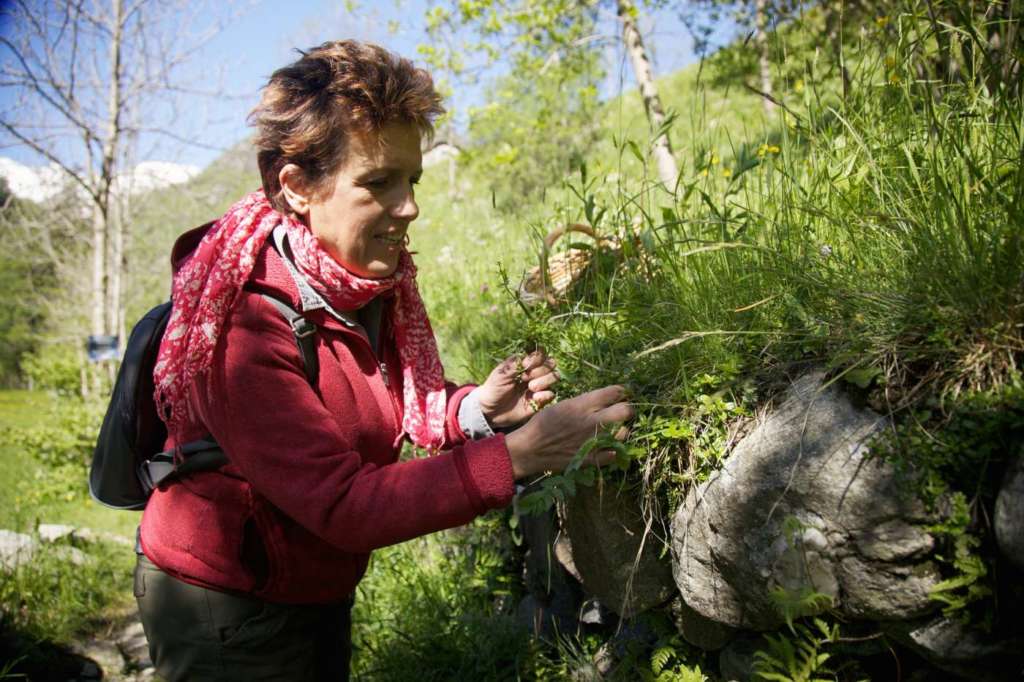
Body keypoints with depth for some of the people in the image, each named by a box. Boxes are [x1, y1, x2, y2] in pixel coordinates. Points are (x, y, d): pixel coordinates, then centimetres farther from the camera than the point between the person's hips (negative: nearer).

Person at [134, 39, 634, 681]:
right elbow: (341, 504, -33)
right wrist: (514, 457, -40)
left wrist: (474, 408, -20)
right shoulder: (240, 320, -30)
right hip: (227, 618, -7)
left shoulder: (373, 281, -6)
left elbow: (390, 408, 0)